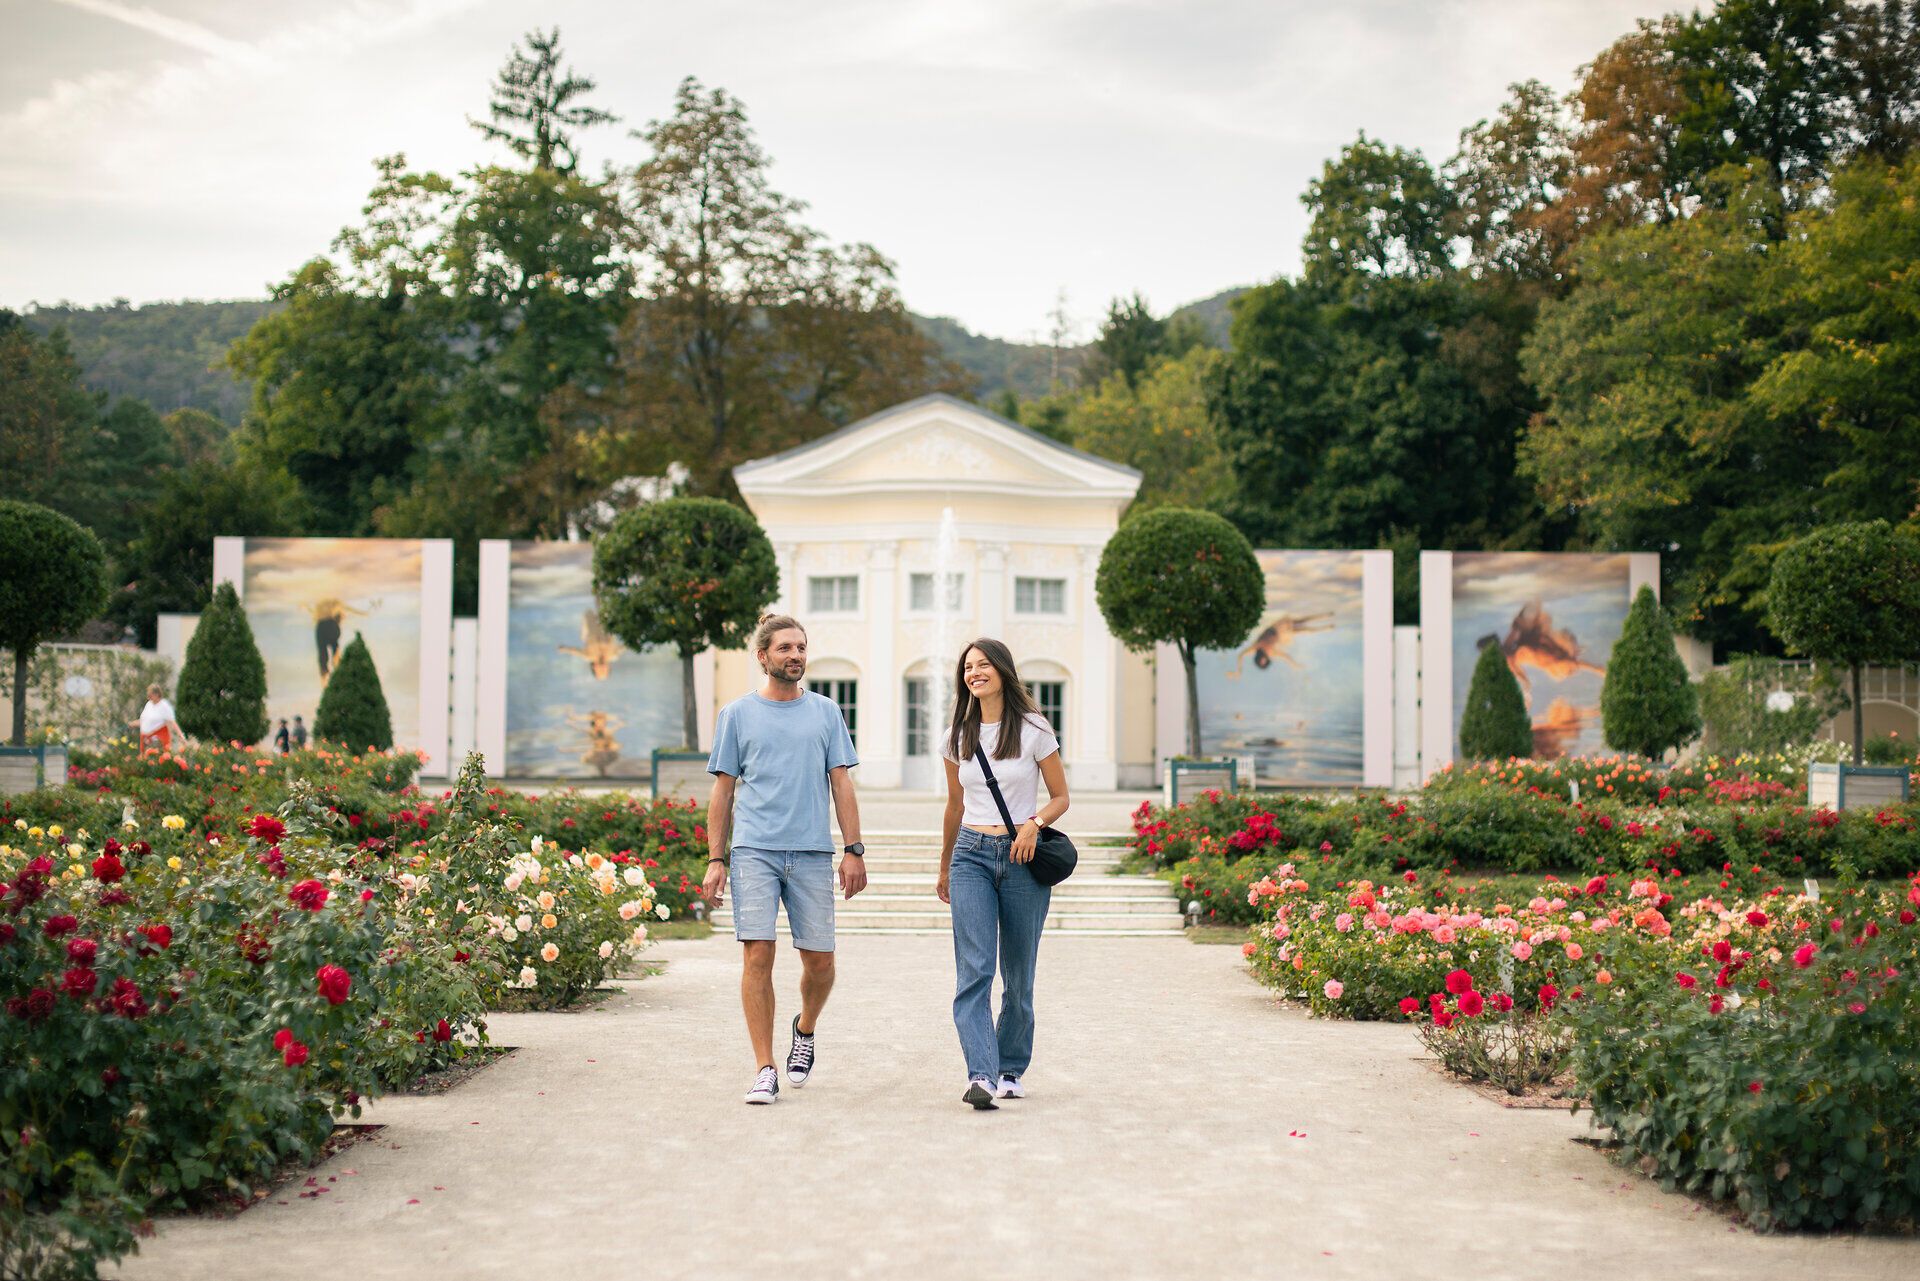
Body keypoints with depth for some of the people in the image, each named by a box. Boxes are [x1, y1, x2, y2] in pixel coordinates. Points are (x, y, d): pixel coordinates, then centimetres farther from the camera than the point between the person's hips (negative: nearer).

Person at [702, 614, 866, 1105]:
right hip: (753, 852, -1)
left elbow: (841, 783, 10)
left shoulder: (826, 712, 11)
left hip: (812, 853, 2)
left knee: (819, 961, 2)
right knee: (758, 955, -9)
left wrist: (854, 850, 2)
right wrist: (716, 860, 2)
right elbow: (723, 791, 8)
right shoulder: (737, 714, 8)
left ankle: (805, 1031, 32)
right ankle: (765, 1071, -3)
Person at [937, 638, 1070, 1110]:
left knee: (1018, 974, 6)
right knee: (974, 970, -14)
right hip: (971, 856, 2)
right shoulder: (958, 736, 9)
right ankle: (981, 1076, -22)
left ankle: (1012, 1070, 22)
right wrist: (944, 868, 26)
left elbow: (1060, 797, 5)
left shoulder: (1034, 730, 0)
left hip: (1022, 858, -1)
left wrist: (1035, 823, -15)